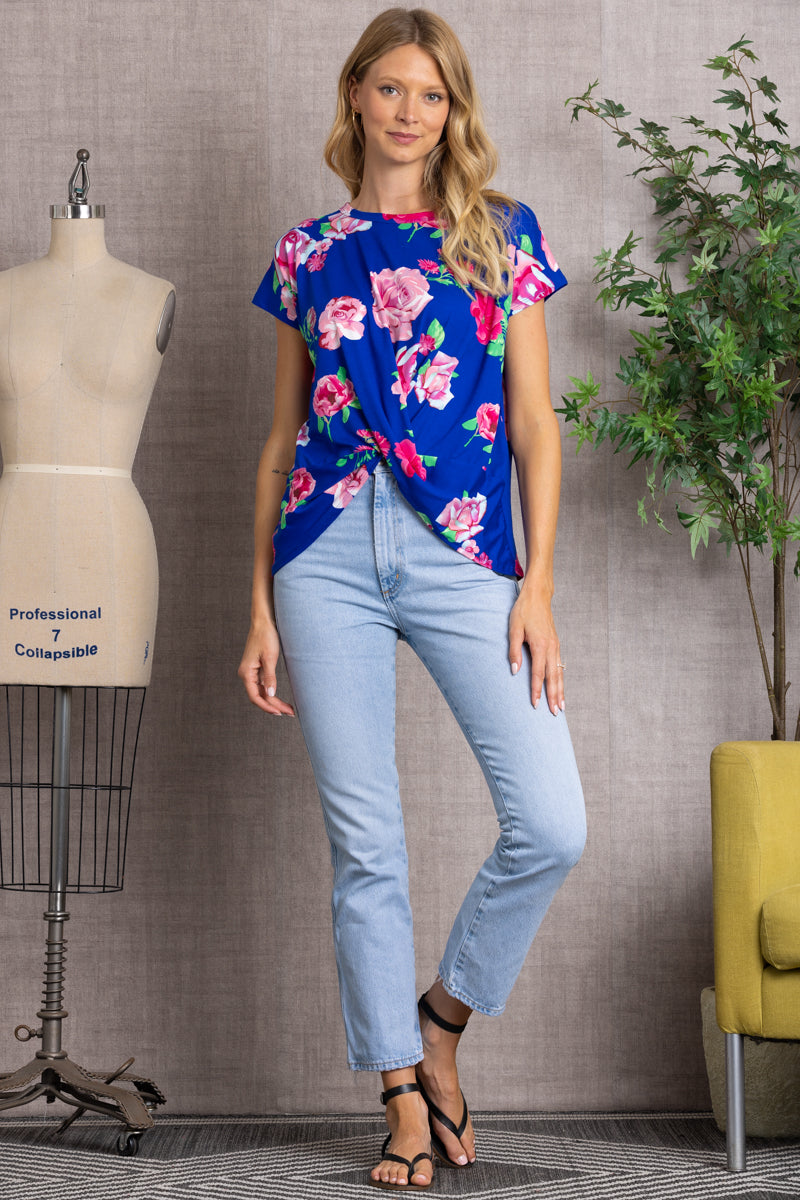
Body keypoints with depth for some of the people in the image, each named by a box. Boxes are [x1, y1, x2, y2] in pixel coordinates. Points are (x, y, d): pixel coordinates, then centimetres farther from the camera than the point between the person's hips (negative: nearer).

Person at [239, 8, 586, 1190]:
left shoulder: (501, 234, 9)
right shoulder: (308, 251, 12)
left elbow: (534, 424, 5)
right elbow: (282, 436, 13)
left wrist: (537, 586, -4)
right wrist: (261, 603, 8)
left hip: (462, 547, -1)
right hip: (328, 548, 1)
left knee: (553, 824, -12)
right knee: (364, 838, 2)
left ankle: (442, 1017, 14)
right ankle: (405, 1093, 17)